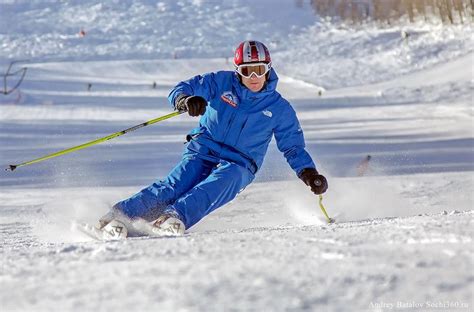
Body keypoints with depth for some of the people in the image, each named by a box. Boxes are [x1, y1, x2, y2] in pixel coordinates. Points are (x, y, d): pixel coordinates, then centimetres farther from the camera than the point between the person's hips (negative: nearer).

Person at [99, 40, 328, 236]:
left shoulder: (279, 108, 5)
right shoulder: (222, 82, 2)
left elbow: (293, 147, 12)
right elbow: (181, 89, -1)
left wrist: (309, 173, -5)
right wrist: (185, 100, -27)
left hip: (238, 166, 0)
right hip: (202, 152, 0)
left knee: (218, 185, -36)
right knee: (174, 186, -27)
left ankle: (175, 218, -57)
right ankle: (120, 215, -33)